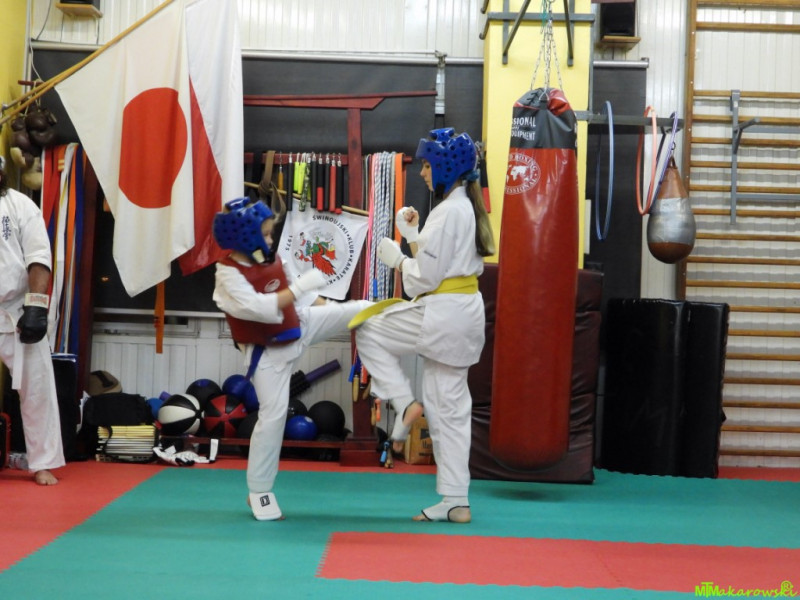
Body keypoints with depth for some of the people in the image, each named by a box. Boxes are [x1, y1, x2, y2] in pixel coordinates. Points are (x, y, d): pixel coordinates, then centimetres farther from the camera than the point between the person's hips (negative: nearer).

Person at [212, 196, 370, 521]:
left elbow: (292, 290, 15)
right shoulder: (229, 274, -22)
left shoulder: (271, 259, -1)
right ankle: (259, 492, 6)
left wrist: (329, 307, 13)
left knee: (360, 311, -3)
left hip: (299, 327, 6)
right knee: (273, 414, -6)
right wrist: (301, 287, -38)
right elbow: (259, 308, -36)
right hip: (268, 351, -6)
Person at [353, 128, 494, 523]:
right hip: (465, 313, 10)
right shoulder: (468, 208, 14)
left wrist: (396, 257, -2)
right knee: (449, 408, 11)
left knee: (368, 333, 11)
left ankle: (404, 404, 5)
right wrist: (413, 236, 10)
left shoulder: (447, 212, -16)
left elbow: (426, 277, -18)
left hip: (441, 313, -10)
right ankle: (455, 502, 15)